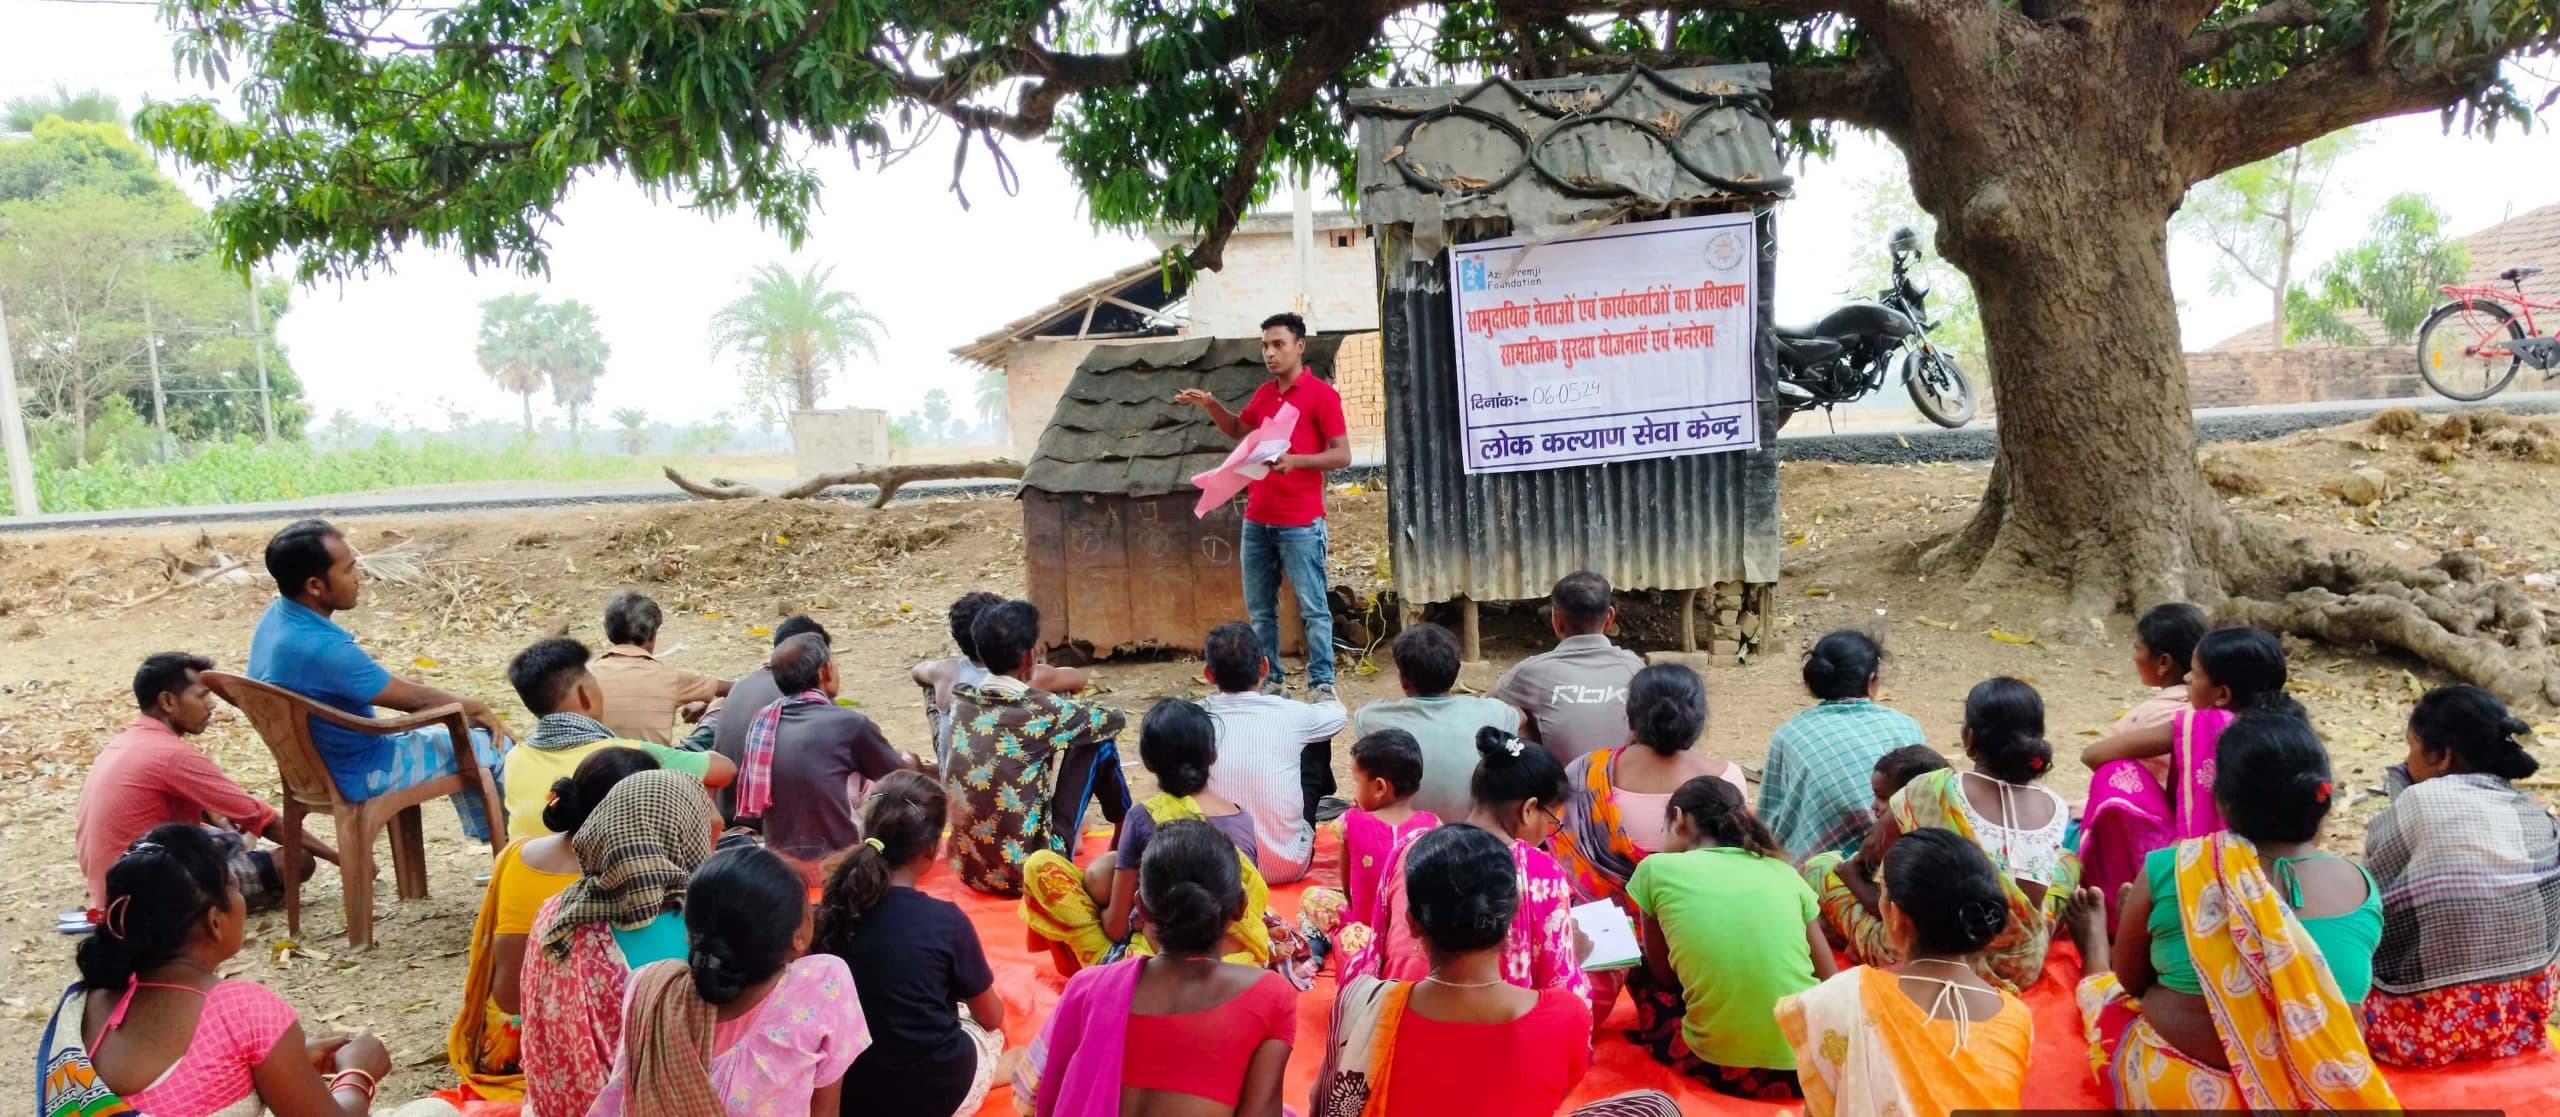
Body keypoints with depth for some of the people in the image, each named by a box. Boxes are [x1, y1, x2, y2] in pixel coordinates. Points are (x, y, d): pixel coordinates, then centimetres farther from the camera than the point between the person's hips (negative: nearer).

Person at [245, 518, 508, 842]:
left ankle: (491, 838, 31)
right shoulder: (321, 648, -34)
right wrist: (475, 707, -2)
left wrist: (463, 706, 7)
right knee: (495, 743, 4)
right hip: (359, 774, -9)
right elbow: (415, 699, -21)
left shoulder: (276, 618, -5)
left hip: (317, 763, 9)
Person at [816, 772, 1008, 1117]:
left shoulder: (831, 908, -11)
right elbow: (992, 1018, -4)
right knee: (991, 1029, 24)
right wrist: (995, 1007, 19)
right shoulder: (946, 921, -21)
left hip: (846, 1088, 4)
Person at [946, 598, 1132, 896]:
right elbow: (1116, 717, 3)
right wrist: (1073, 710, 25)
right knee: (1100, 742, 6)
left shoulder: (960, 699, -1)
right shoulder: (1043, 711, -16)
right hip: (1029, 872, -6)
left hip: (968, 868, 7)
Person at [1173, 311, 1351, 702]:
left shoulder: (1321, 394, -7)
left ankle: (1322, 684, 3)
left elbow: (1342, 455, -11)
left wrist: (1296, 460, -24)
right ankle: (1270, 680, 18)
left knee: (1312, 608, -2)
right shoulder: (1264, 394, 13)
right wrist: (1210, 405, 14)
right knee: (1259, 609, 10)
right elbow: (1237, 429, 32)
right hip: (1256, 521, 7)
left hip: (1300, 524, -7)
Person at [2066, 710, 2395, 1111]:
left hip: (2175, 1089, -3)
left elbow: (2129, 981, -1)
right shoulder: (2360, 886, -8)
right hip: (2317, 1093, 3)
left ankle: (2095, 945, 57)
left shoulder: (2169, 870, -17)